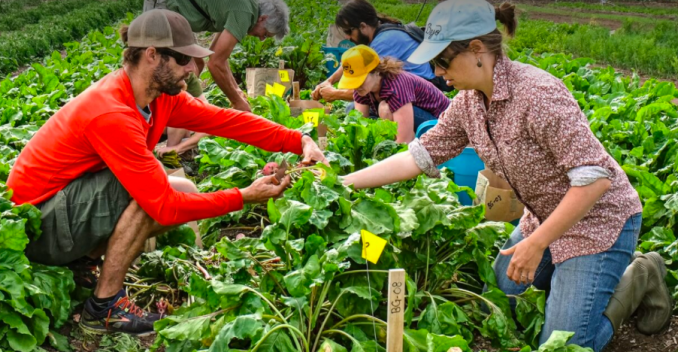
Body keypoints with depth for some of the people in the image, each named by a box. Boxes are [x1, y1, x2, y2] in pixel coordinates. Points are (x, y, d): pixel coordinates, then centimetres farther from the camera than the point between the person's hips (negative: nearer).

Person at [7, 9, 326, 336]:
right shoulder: (112, 114, -30)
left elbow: (224, 119, -5)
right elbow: (165, 206, -30)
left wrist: (300, 141, -15)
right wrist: (244, 197, -23)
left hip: (72, 201, 9)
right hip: (35, 223, -9)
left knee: (184, 191, 1)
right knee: (162, 194, -27)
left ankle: (84, 261, 7)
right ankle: (104, 306, -13)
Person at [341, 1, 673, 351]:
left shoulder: (537, 95, -30)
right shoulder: (469, 100, -5)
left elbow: (595, 179, -31)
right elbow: (421, 155, 1)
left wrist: (535, 244, -27)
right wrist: (345, 183, -4)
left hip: (597, 219, -8)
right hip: (545, 218, 8)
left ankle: (639, 278, 13)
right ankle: (612, 269, 25)